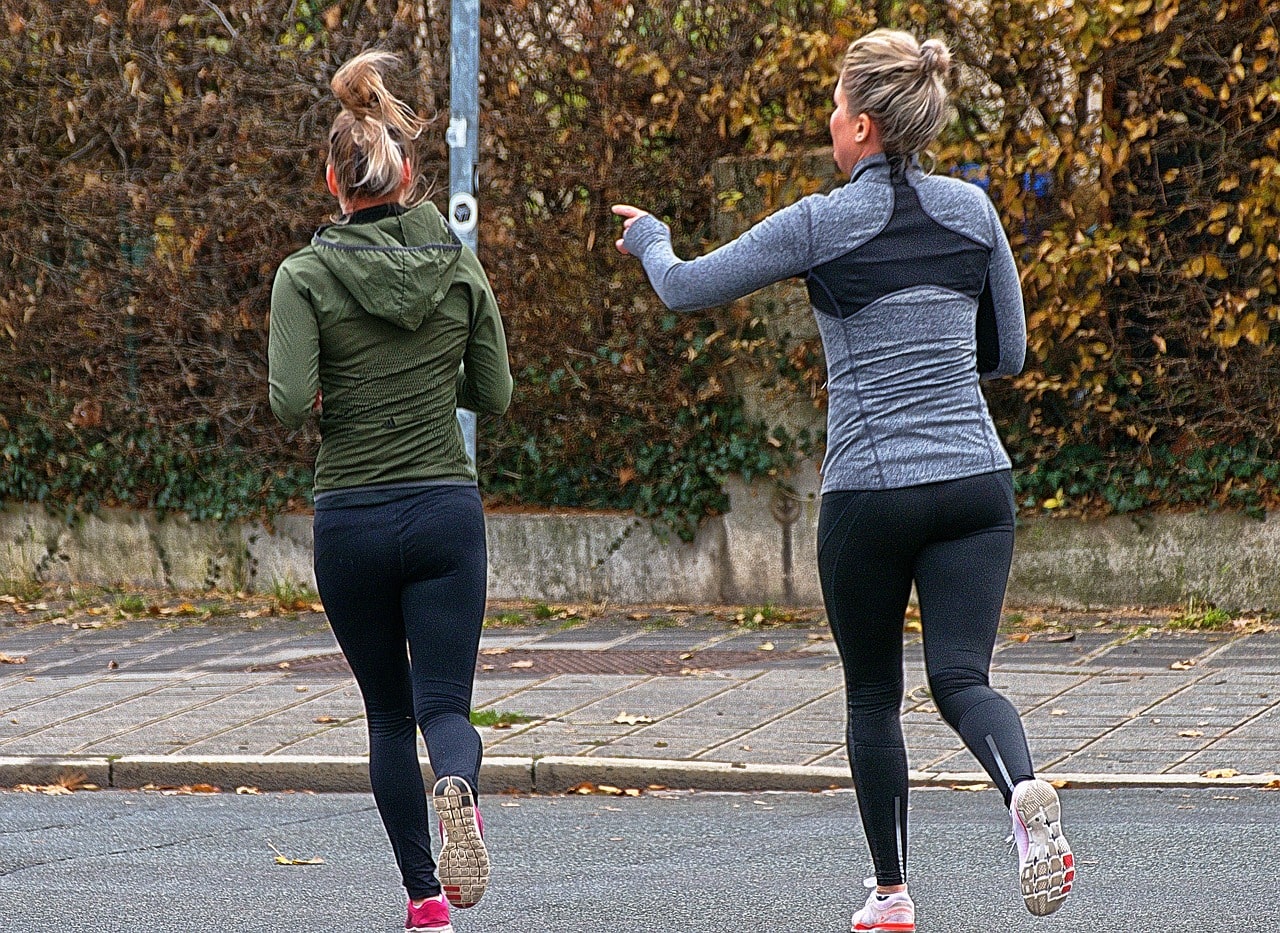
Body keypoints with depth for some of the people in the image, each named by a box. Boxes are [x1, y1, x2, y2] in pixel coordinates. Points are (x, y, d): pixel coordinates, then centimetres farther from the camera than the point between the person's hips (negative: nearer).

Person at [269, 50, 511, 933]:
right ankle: (458, 787, -34)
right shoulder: (460, 267, 0)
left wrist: (330, 397, 5)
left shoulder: (306, 276, -8)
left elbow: (291, 403, -17)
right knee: (444, 705, 1)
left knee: (389, 714, 15)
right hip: (448, 512, 1)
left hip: (352, 520, -1)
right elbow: (495, 394, 5)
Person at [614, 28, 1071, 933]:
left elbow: (686, 289, 4)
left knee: (874, 695, 14)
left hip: (868, 494, -3)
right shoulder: (972, 211, 5)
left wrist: (648, 238, 25)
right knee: (961, 677, -4)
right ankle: (1026, 792, -35)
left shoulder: (822, 224, -7)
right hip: (975, 483, 3)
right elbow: (1008, 353, 14)